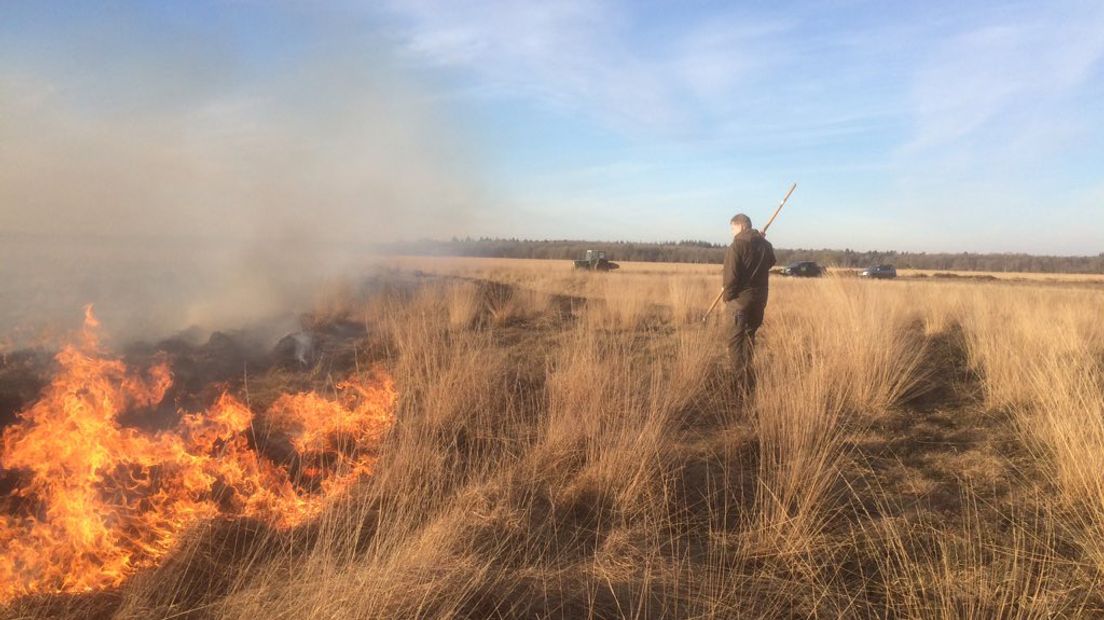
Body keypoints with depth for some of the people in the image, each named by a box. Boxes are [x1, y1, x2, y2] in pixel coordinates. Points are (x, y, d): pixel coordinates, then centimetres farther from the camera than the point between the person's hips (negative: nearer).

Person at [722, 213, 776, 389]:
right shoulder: (766, 245, 8)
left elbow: (731, 276, -14)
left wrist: (728, 297, -5)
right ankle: (748, 376, 29)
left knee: (736, 341, -3)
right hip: (760, 299, 7)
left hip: (740, 299, -7)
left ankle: (743, 382, -9)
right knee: (749, 337, 21)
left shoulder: (737, 246, -12)